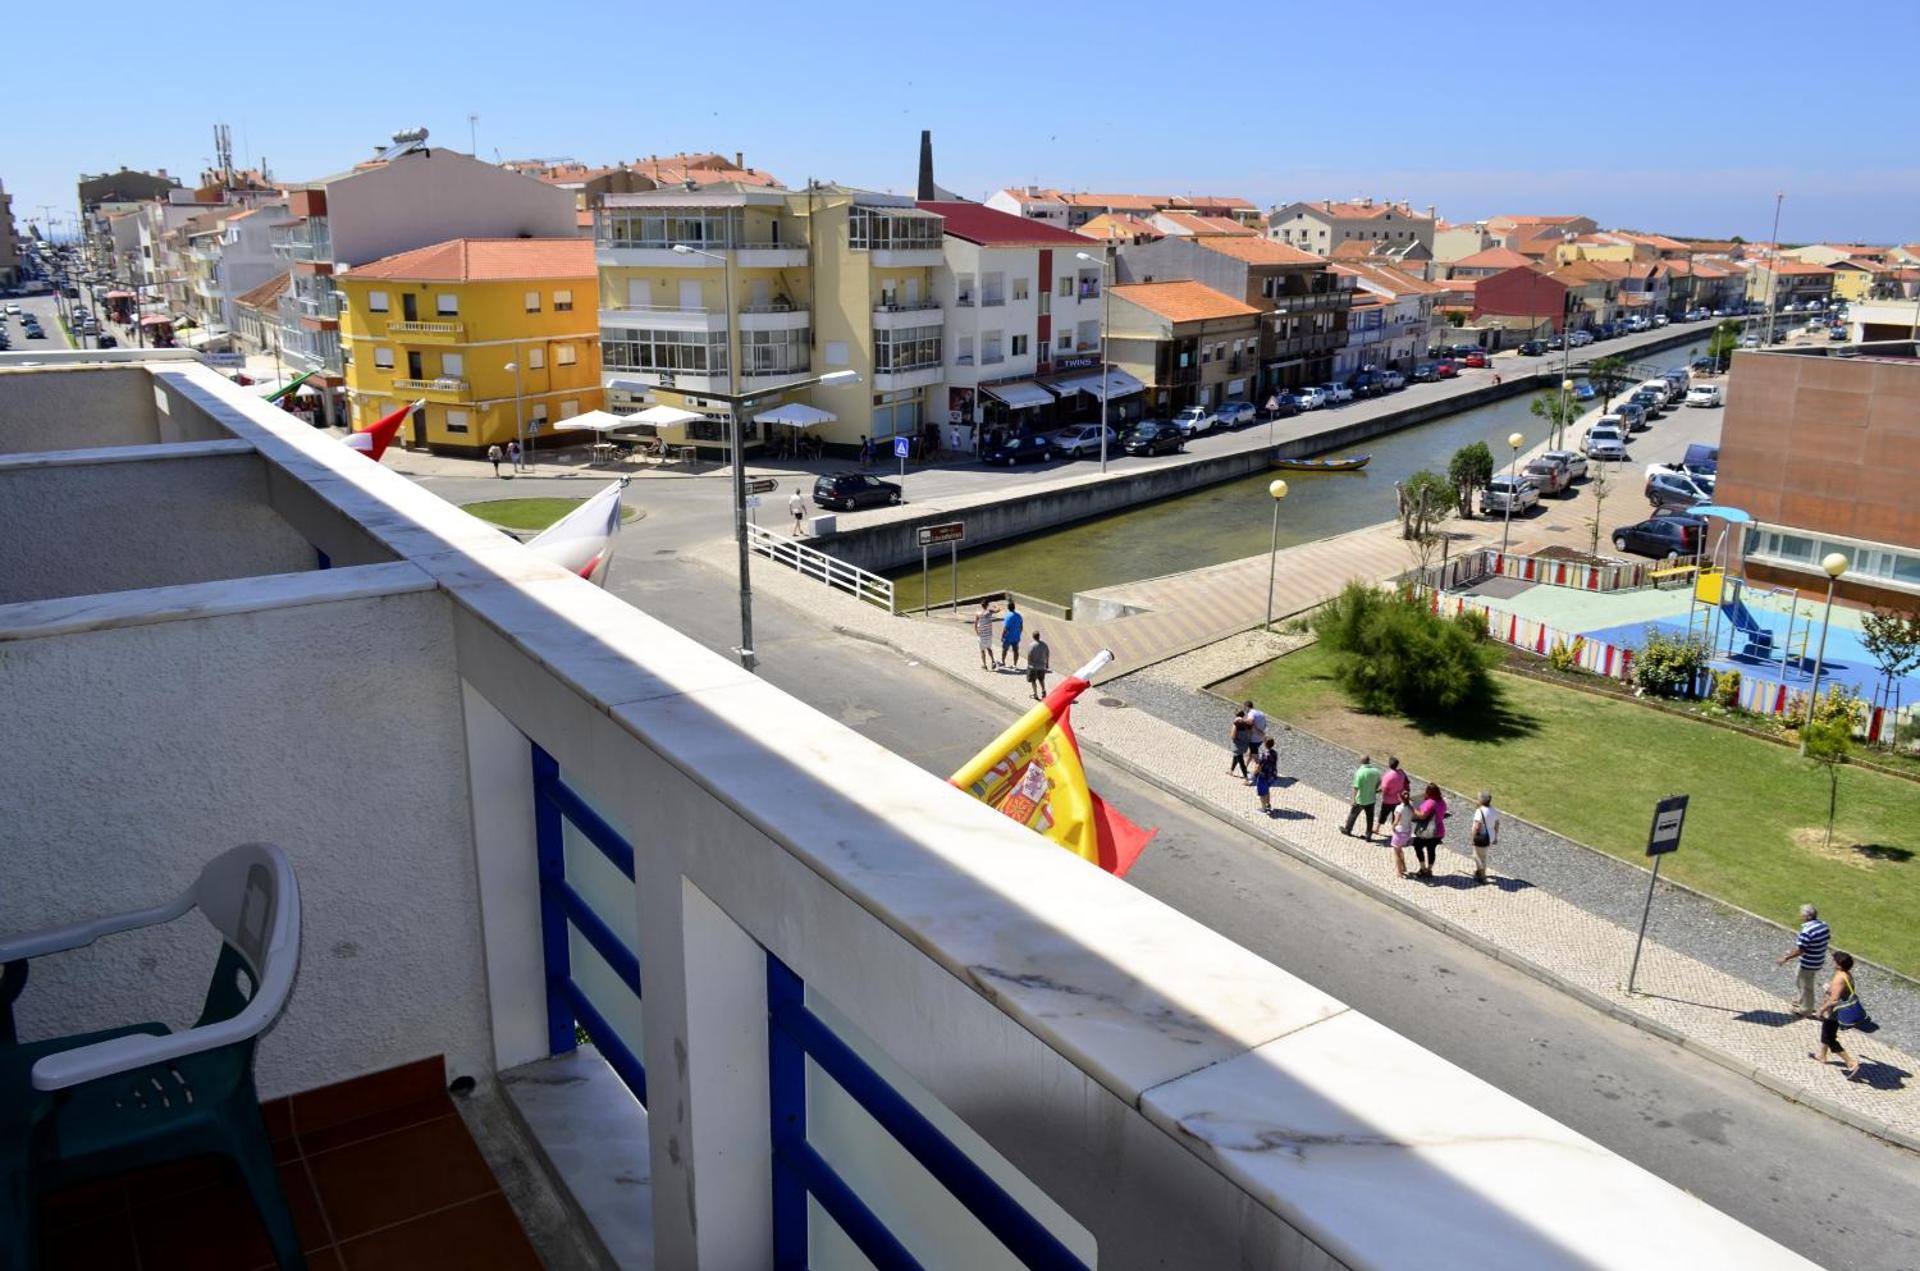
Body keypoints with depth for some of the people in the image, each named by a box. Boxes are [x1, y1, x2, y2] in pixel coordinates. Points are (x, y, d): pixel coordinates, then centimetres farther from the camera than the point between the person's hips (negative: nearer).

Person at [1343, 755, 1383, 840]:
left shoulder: (1359, 772, -25)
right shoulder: (1376, 771, -10)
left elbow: (1356, 788, -24)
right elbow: (1378, 783, 8)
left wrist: (1353, 800, -15)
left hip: (1360, 800, -3)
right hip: (1371, 799, 3)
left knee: (1353, 814, 19)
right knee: (1370, 818, 16)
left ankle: (1347, 829, 38)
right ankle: (1368, 836, 23)